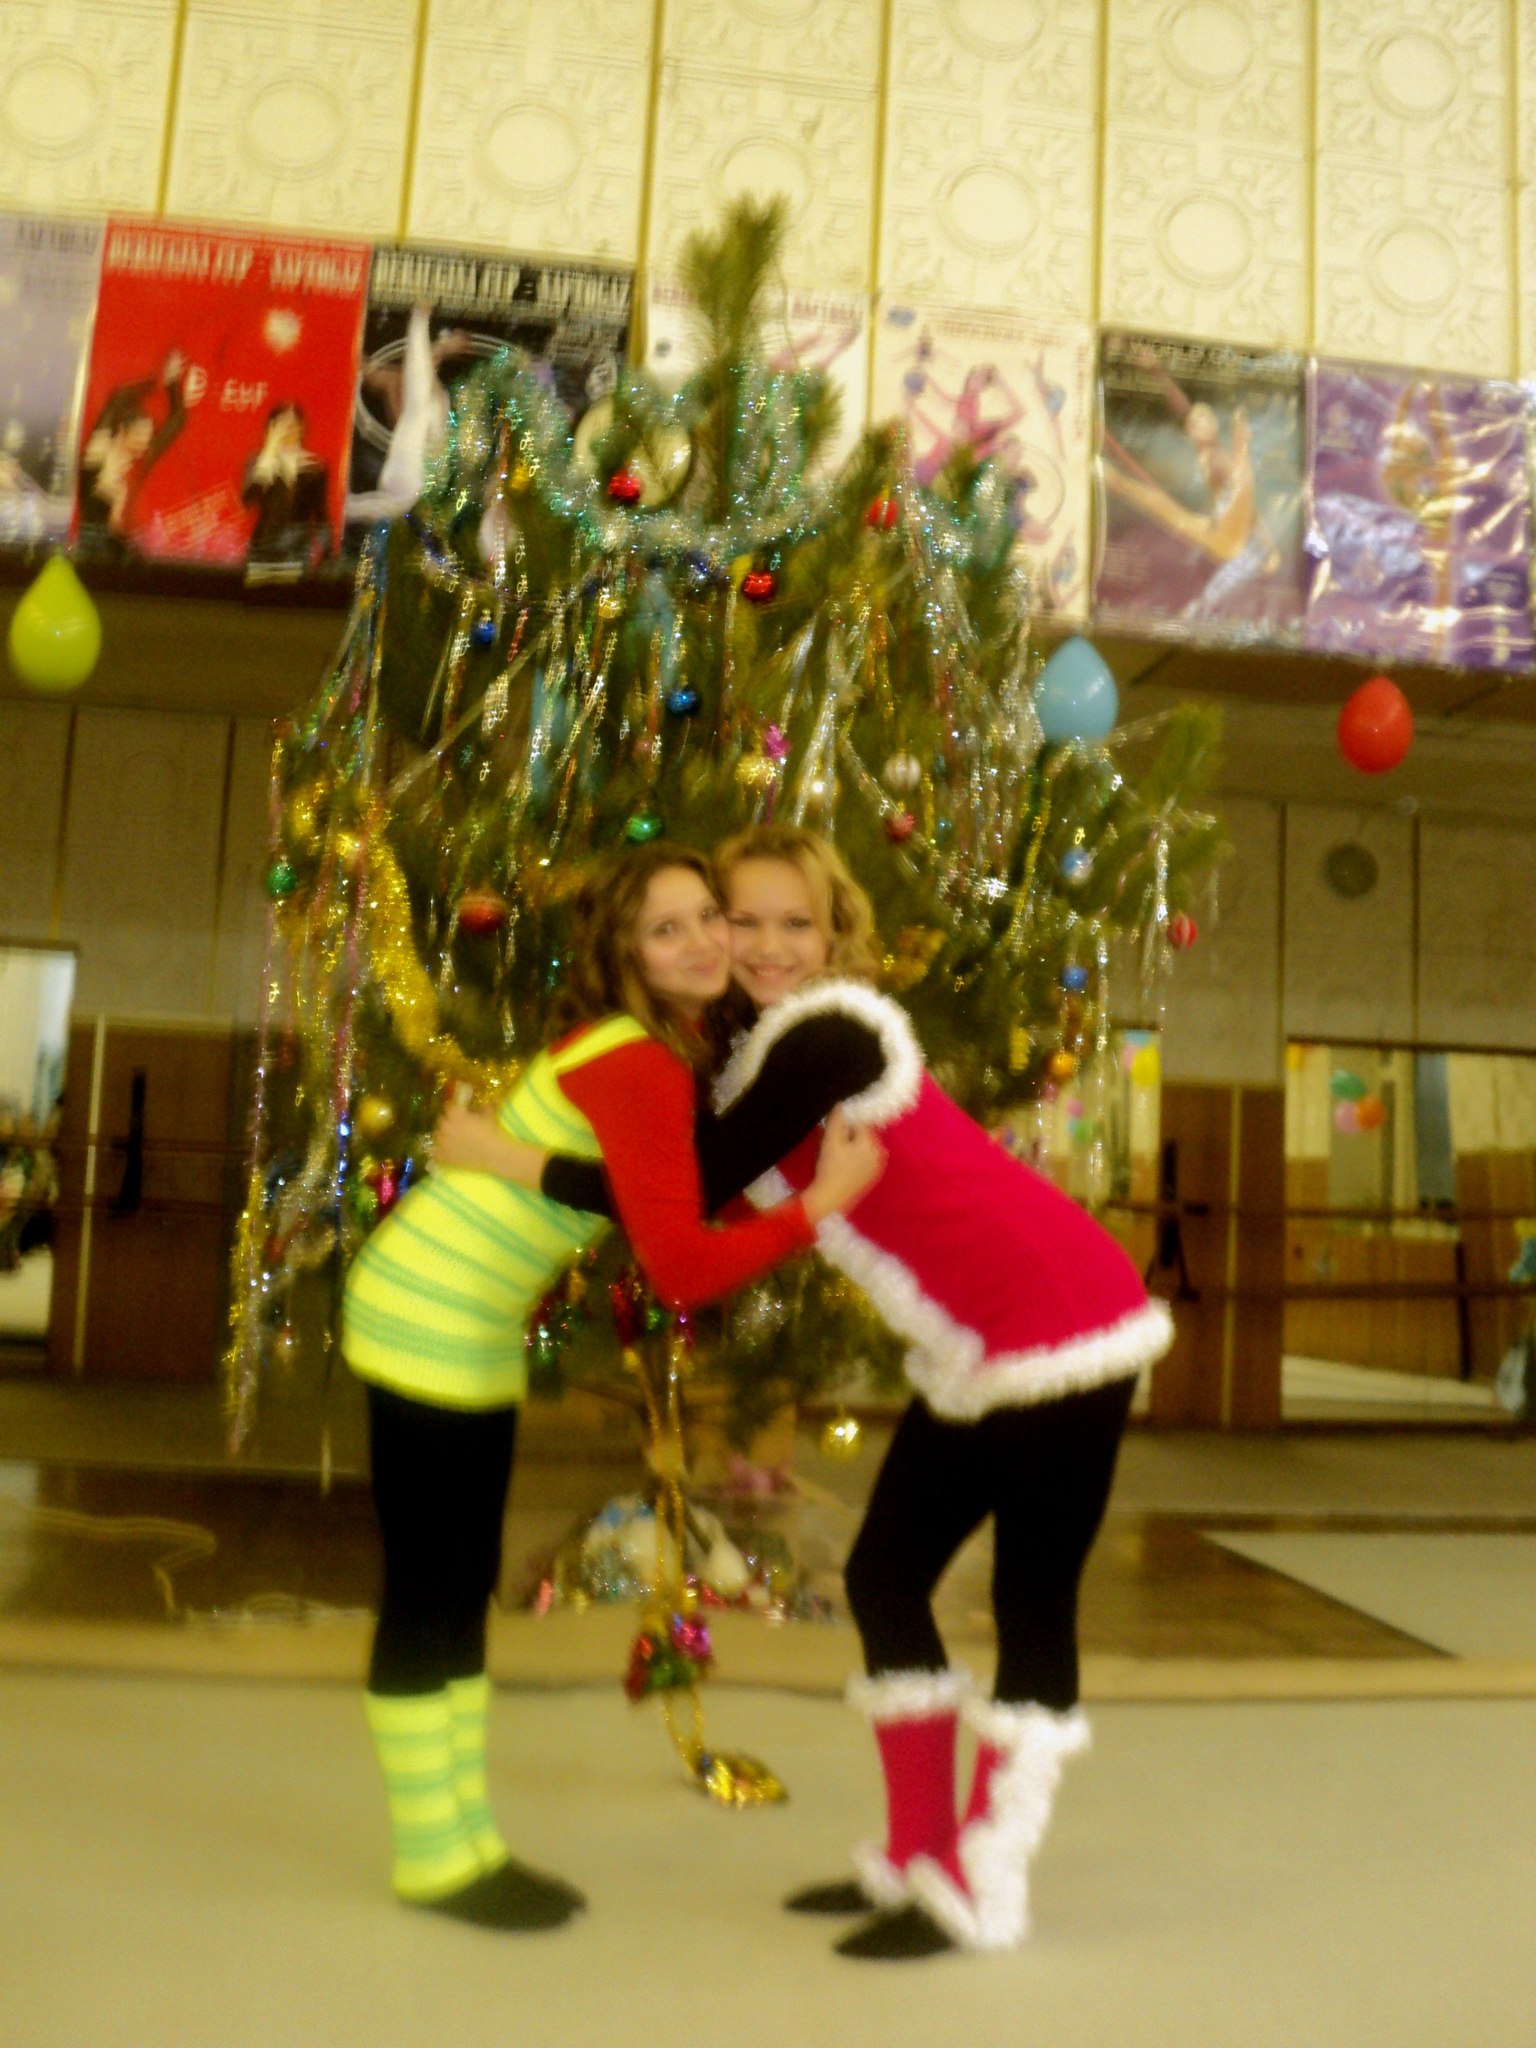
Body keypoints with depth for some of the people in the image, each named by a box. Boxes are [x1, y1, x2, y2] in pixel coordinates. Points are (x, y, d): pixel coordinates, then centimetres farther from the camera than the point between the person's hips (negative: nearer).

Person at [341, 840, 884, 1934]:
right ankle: (436, 1856, 17)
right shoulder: (639, 1070, -24)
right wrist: (822, 1202, -25)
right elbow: (683, 1270, -27)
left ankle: (463, 1839, 26)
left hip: (464, 1321, 10)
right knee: (430, 1591, 2)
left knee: (464, 1585, 15)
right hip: (431, 1321, -10)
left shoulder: (656, 1048, 5)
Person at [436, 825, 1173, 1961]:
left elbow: (694, 1192, -17)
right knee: (885, 1576, 11)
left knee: (1033, 1600, 1)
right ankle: (918, 1854, 25)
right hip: (974, 1351, 10)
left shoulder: (828, 1032, -17)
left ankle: (985, 1889, 15)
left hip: (1061, 1321, -9)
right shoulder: (767, 1043, 11)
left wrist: (506, 1156, -11)